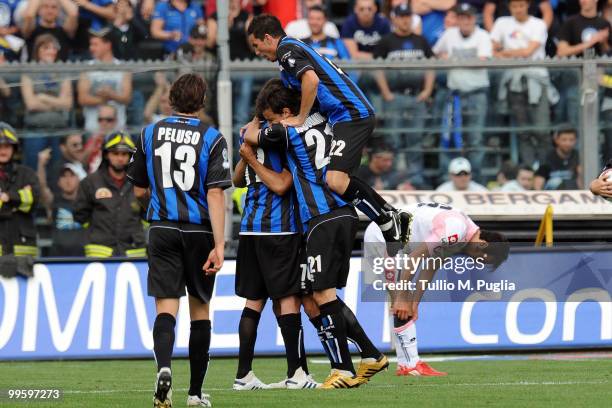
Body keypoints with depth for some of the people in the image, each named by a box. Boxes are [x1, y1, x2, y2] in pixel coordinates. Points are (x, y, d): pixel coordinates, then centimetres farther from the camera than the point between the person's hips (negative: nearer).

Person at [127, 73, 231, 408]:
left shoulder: (150, 134, 6)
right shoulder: (212, 138, -3)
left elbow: (139, 191, 13)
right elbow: (215, 194, -11)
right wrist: (219, 245, -13)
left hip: (162, 228, 1)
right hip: (199, 230, -1)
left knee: (166, 306, -5)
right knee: (200, 309, 12)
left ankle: (164, 367, -34)